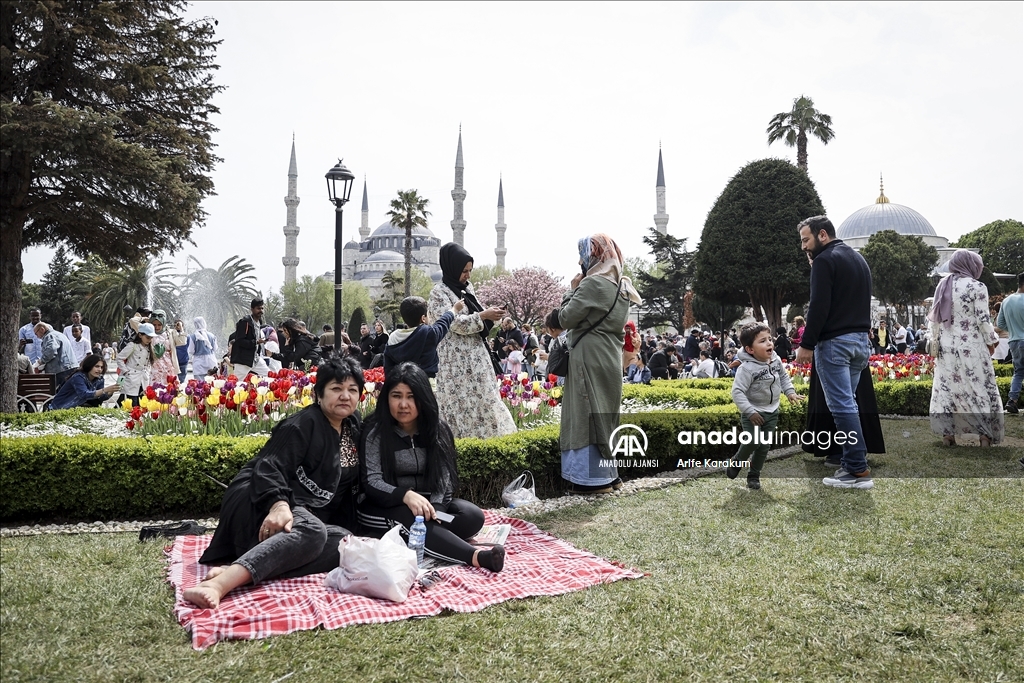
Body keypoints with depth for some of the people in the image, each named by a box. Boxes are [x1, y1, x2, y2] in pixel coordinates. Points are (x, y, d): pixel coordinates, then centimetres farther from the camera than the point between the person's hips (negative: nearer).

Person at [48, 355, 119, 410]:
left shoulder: (99, 379, -2)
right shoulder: (78, 377, -21)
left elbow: (100, 398, -9)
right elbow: (84, 395, -37)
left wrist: (110, 392, -28)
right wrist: (105, 390, -46)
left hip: (77, 407, 6)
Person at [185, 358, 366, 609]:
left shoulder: (354, 428, 15)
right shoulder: (302, 424, -6)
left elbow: (351, 486, 21)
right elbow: (269, 467, -19)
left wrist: (348, 523, 7)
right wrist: (279, 504, -38)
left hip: (308, 514, 7)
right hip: (264, 504, -7)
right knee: (310, 532, -40)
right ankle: (220, 583, -54)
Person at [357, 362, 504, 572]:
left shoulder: (438, 430, -1)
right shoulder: (375, 431, -9)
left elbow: (444, 478, -8)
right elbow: (371, 482, -17)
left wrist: (434, 509, -29)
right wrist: (406, 495, -36)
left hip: (429, 504, 4)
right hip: (383, 508, -4)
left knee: (472, 516, -21)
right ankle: (476, 556, -47)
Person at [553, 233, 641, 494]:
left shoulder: (592, 284, -15)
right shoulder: (620, 286, 12)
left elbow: (565, 319, -12)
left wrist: (572, 289, 0)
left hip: (590, 360, -9)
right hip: (609, 359, 9)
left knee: (587, 414, -3)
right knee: (603, 415, 15)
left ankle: (594, 478, 2)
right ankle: (608, 473, 21)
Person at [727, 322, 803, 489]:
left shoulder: (776, 360, -4)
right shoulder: (746, 368, -25)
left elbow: (784, 376, 17)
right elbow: (737, 392, -27)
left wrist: (790, 392, 4)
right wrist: (750, 412, -28)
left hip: (772, 412, 6)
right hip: (753, 412, -6)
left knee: (764, 446, 7)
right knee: (752, 442, -17)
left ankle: (753, 476, 21)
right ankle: (736, 463, 12)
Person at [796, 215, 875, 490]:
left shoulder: (825, 260, -10)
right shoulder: (859, 258, 20)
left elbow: (819, 307, -18)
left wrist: (806, 345, -15)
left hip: (834, 342, -9)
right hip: (860, 340, 9)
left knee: (842, 405, -8)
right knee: (847, 403, 13)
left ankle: (858, 471, -9)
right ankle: (853, 463, 15)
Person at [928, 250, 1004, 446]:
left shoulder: (942, 286, 8)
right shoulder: (977, 287, -10)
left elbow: (934, 318, 10)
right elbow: (983, 320, -11)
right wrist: (991, 341, 2)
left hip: (946, 347, 5)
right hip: (971, 347, -5)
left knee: (947, 388, 8)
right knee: (981, 388, 4)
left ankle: (947, 433, 9)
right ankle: (985, 434, 3)